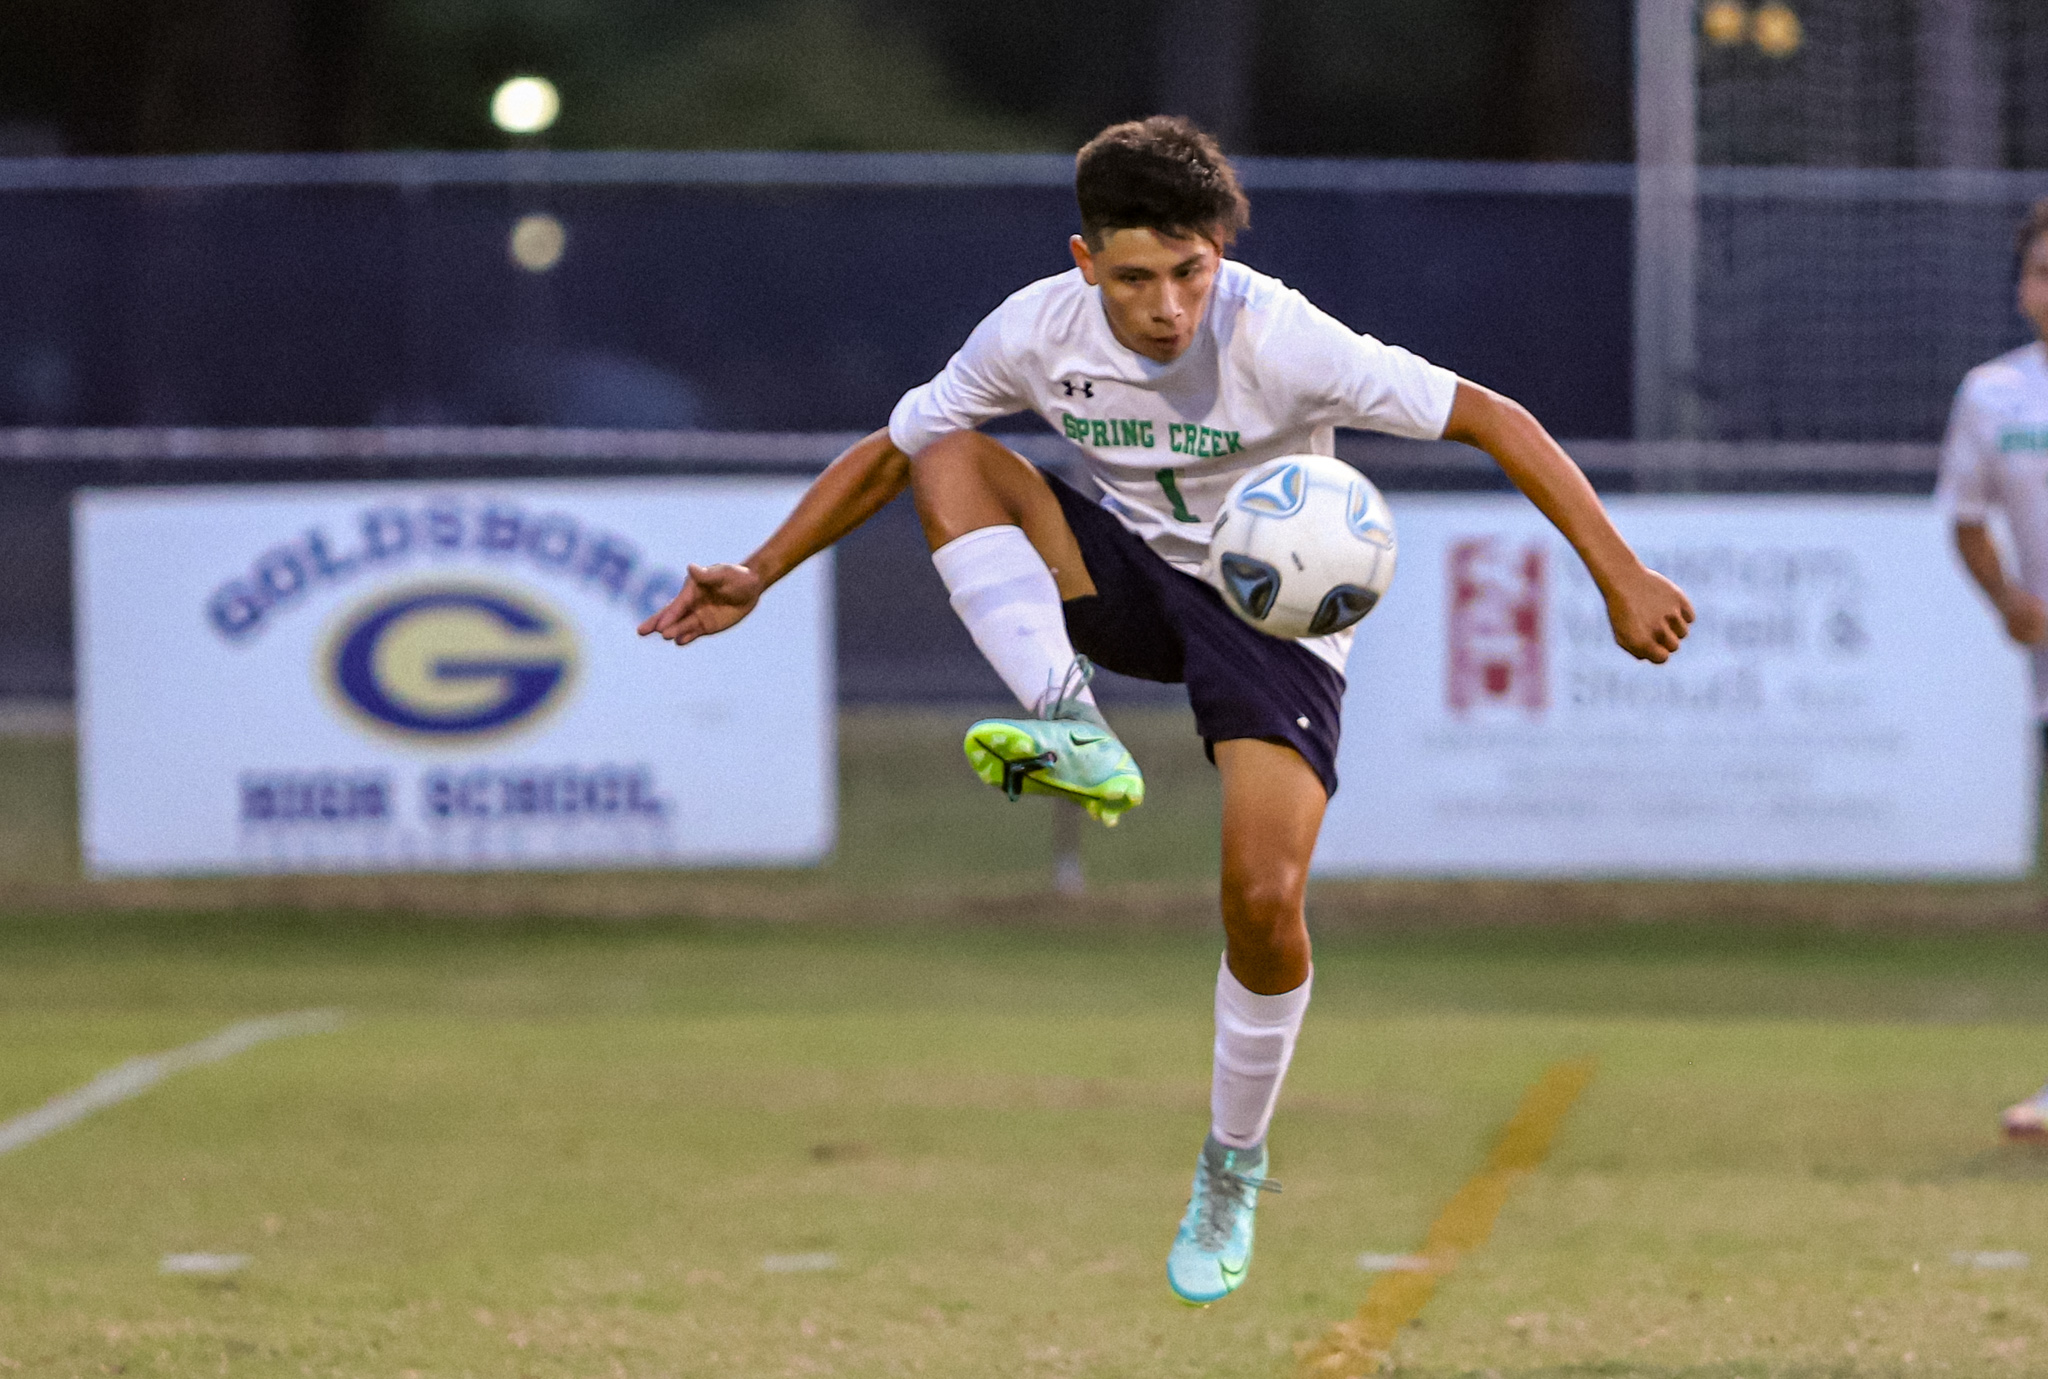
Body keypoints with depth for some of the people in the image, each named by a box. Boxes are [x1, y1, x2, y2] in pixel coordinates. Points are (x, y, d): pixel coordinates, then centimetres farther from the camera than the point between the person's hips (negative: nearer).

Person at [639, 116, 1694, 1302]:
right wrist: (759, 577, -7)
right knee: (955, 460, -21)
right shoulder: (1037, 333, -16)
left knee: (1265, 901, -20)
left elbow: (1491, 418, -25)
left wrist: (1621, 579, -29)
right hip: (1132, 580, 4)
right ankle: (1078, 740, -33)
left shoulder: (1280, 343, -28)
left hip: (1279, 614, -4)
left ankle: (1234, 1169, 6)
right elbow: (894, 451, 0)